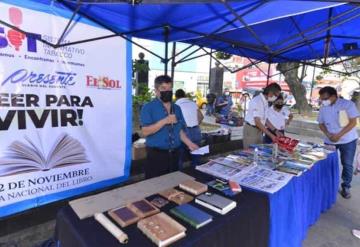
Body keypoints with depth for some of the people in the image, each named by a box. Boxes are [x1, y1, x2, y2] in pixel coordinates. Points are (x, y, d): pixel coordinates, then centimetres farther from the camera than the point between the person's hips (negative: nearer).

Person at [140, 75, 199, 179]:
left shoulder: (177, 108, 11)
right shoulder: (148, 108, -7)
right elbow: (145, 131, -17)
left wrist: (189, 143, 4)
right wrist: (164, 121, -23)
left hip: (174, 154, 6)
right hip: (156, 155, -5)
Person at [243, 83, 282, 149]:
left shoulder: (266, 102, 8)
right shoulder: (257, 101, -20)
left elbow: (265, 119, 15)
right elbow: (257, 122, -23)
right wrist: (271, 135, -21)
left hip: (259, 130, 9)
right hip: (251, 129, -8)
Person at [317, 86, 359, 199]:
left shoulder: (348, 104, -11)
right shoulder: (323, 108, 2)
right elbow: (321, 124, 7)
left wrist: (339, 135, -21)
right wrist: (328, 134, -11)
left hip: (347, 140, -3)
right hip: (330, 141, 3)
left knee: (347, 164, 4)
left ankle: (345, 187, 20)